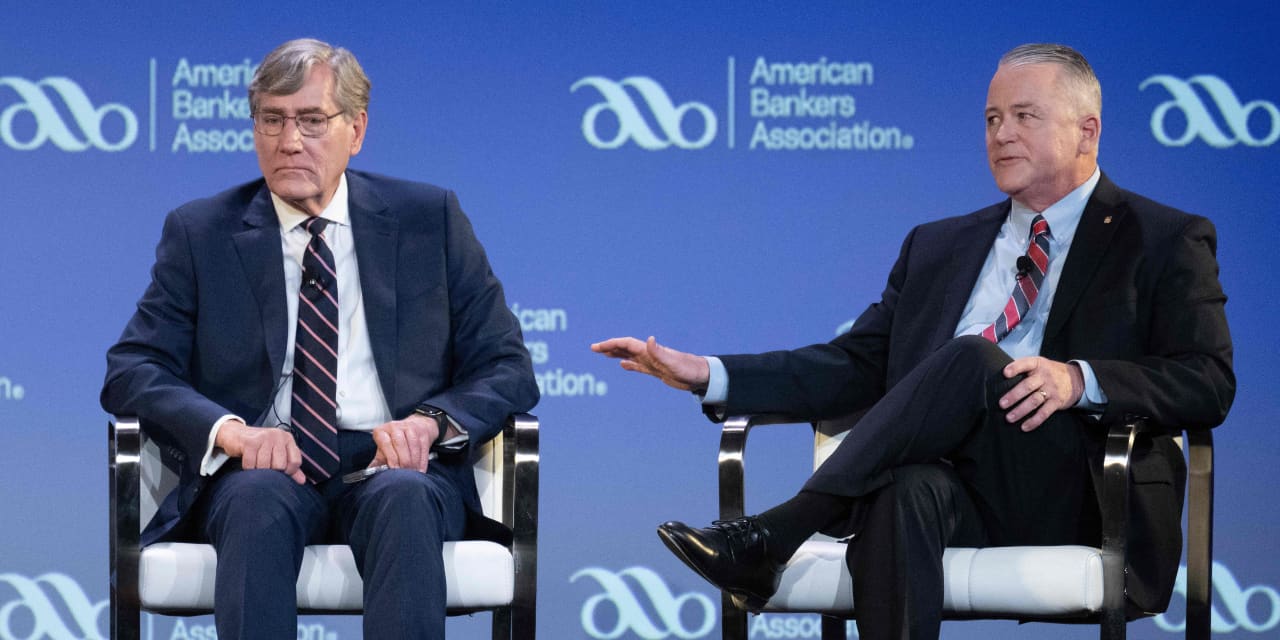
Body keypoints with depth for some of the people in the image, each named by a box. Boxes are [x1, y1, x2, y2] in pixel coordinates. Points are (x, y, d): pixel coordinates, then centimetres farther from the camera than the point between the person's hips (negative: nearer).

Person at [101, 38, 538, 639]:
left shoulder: (430, 219, 13)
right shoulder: (200, 232, 13)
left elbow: (507, 369, 11)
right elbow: (132, 370, 4)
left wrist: (429, 421, -12)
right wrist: (231, 431, -17)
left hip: (392, 467, 0)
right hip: (262, 471, 0)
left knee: (404, 497, -36)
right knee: (258, 498, -36)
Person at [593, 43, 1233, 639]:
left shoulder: (1165, 242, 10)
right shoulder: (939, 247, 26)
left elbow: (1210, 381, -2)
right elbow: (856, 365, 20)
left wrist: (1079, 379, -21)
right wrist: (707, 375, 5)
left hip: (1074, 501, -3)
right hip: (961, 495, 3)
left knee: (972, 359, -31)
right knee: (908, 490, -36)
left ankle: (771, 537, -34)